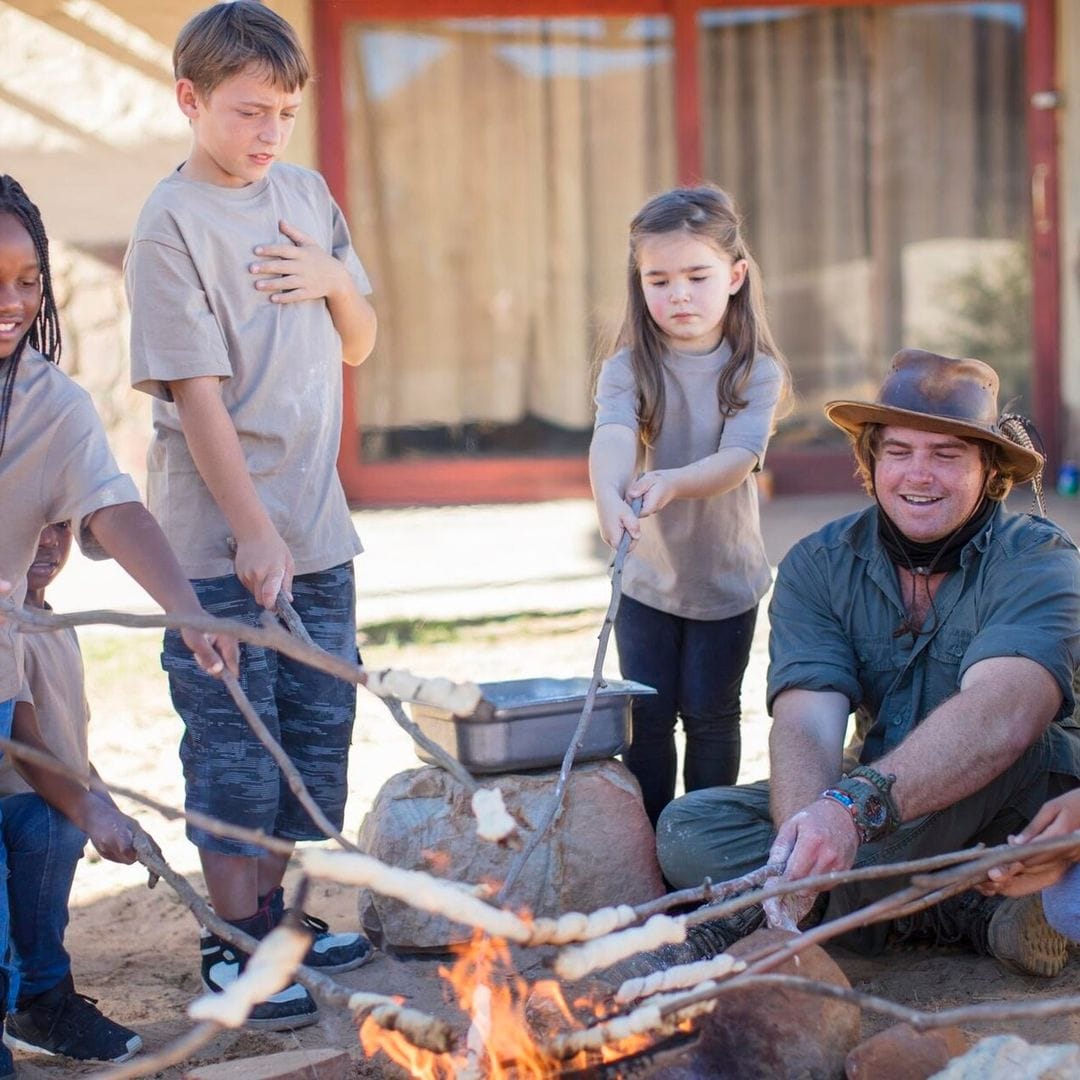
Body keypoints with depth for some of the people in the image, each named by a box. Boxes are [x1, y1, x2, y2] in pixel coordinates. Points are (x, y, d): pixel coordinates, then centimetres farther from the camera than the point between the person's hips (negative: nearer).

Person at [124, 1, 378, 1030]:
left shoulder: (303, 193, 8)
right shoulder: (171, 224, -11)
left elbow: (360, 345, 15)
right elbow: (196, 395, -16)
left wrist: (335, 280, -6)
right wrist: (254, 532, -20)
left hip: (318, 529, 7)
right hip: (222, 539, -6)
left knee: (315, 726, 14)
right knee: (232, 744, 2)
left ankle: (276, 908, 30)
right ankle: (232, 945, 15)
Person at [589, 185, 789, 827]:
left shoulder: (757, 372, -8)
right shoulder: (628, 369, -7)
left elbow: (739, 458, -23)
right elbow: (612, 439, -26)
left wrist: (672, 481, -44)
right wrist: (610, 498, -49)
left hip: (727, 575, -1)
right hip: (648, 575, 1)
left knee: (710, 714, 5)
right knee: (647, 716, 5)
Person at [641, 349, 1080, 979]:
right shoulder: (819, 566, -5)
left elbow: (1001, 715, -37)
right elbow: (806, 723, -20)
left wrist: (855, 805, -52)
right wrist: (803, 840, -43)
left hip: (1023, 810, -4)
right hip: (888, 814, 4)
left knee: (991, 747, -36)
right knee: (689, 829, -15)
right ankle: (973, 918, -24)